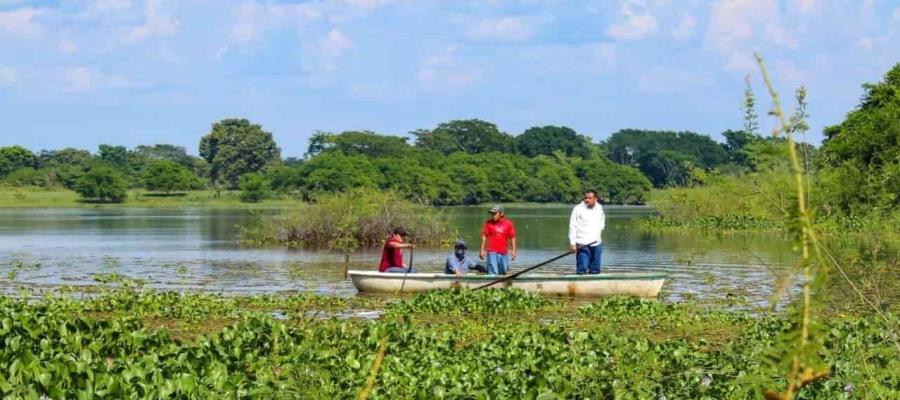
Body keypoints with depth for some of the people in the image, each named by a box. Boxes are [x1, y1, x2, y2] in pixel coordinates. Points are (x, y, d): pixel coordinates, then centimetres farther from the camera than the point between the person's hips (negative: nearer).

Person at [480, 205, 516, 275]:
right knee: (493, 272, -10)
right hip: (492, 252, -2)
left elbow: (512, 237, 3)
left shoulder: (508, 223, 0)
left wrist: (513, 250, -1)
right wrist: (482, 250, 1)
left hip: (504, 253, 2)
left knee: (503, 272, 13)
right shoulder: (488, 223, -1)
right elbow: (484, 236, 3)